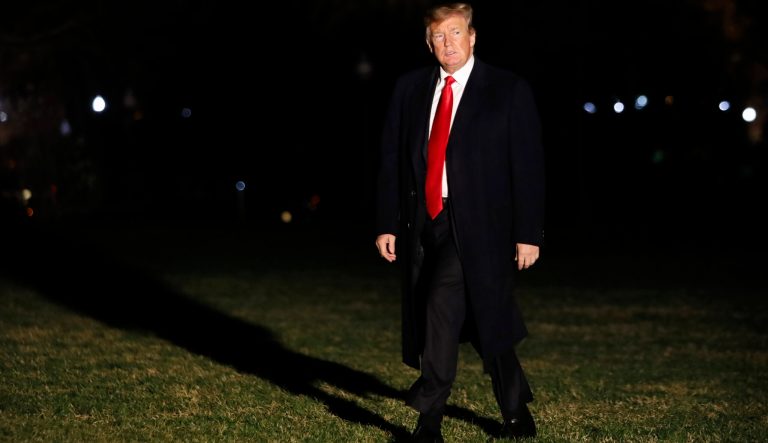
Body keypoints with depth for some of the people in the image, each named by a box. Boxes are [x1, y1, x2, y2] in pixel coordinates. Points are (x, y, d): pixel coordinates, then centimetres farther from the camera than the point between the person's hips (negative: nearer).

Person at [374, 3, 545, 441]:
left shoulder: (510, 90, -1)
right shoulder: (410, 89, 10)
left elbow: (529, 167, -3)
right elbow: (392, 160, 11)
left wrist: (528, 233, -7)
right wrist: (387, 223, 5)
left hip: (478, 224, -4)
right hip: (424, 221, 5)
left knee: (442, 300, -21)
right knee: (485, 324, 8)